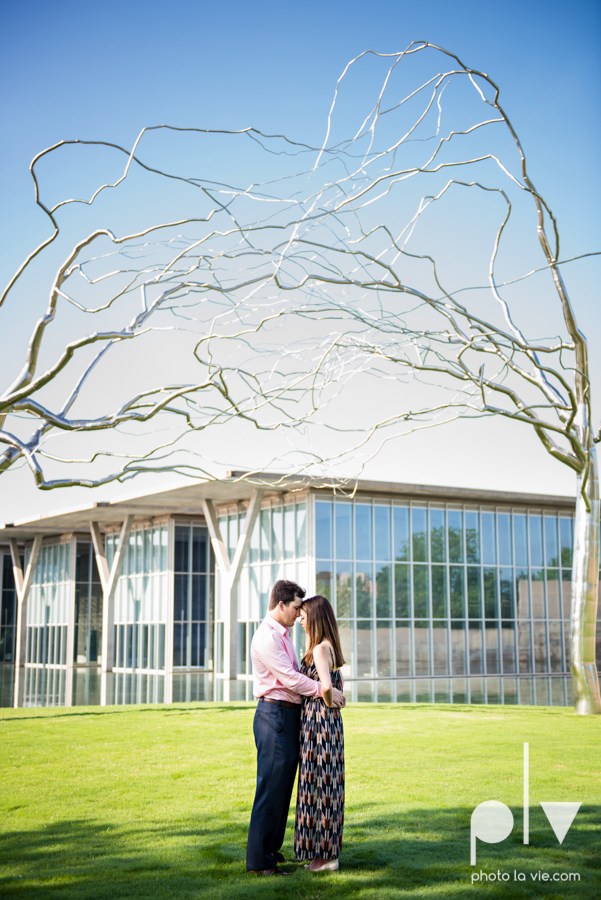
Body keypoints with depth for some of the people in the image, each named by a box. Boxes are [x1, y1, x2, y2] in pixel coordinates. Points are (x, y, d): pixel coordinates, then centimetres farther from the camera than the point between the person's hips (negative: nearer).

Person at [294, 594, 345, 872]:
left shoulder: (320, 649, -16)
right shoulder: (330, 647, 13)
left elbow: (326, 686, -30)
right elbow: (338, 685, 25)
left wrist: (328, 703, -12)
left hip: (318, 721, -10)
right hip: (330, 723, 10)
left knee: (320, 785, -2)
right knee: (326, 784, 13)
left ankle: (326, 856, 5)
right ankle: (326, 851, 21)